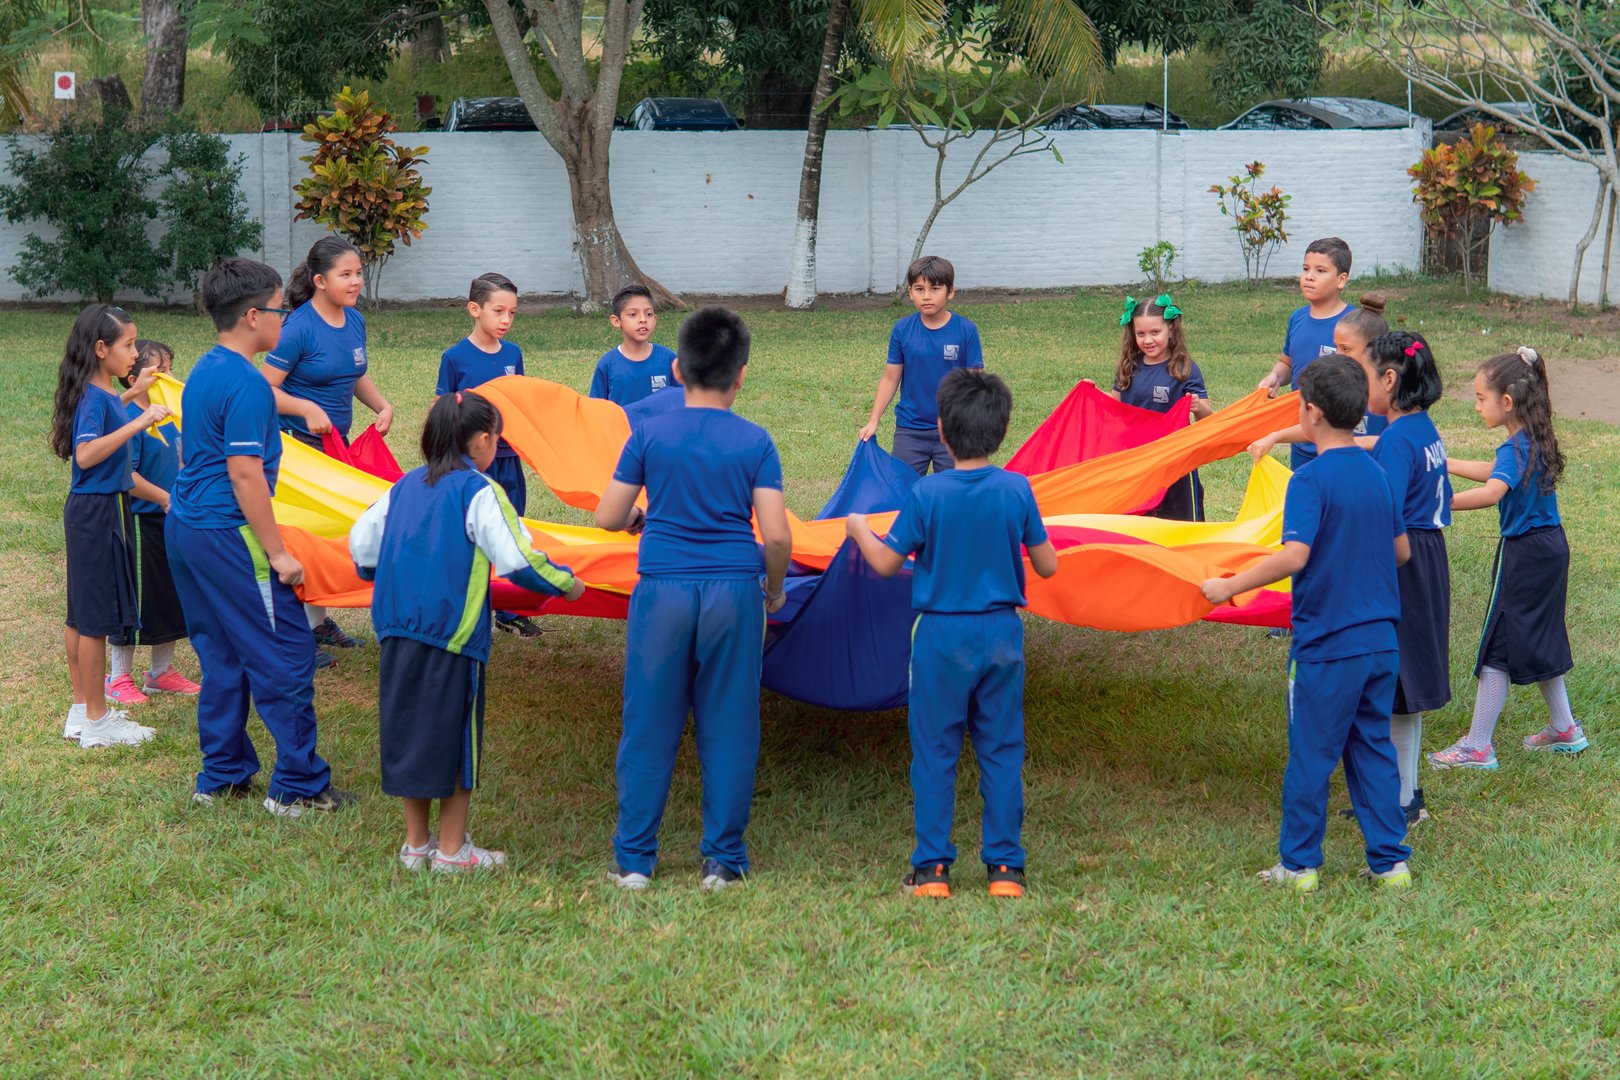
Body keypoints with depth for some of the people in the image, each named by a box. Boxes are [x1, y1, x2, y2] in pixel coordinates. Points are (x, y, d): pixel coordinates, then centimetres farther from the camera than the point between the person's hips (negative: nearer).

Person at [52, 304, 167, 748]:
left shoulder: (106, 394, 9)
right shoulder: (94, 397, -19)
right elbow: (85, 454, -32)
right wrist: (137, 424, -33)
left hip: (96, 510, 10)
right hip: (98, 512, -10)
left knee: (82, 615, 15)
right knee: (96, 618, -3)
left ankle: (82, 710, 23)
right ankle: (96, 722, 4)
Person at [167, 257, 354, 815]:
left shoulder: (203, 371, 12)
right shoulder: (247, 385, -18)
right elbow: (245, 474, -21)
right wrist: (278, 552, -17)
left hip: (185, 526, 10)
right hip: (228, 535, -10)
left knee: (222, 656, 17)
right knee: (286, 654, -2)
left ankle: (221, 776, 22)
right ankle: (298, 786, 1)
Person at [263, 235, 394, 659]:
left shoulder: (355, 321, 5)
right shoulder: (299, 327, -18)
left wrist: (382, 405, 5)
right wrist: (307, 409, -28)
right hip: (296, 444, -8)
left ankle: (318, 621, 28)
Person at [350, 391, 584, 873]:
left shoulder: (405, 486, 10)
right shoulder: (480, 492, -8)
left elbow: (360, 541, 15)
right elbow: (520, 561, -13)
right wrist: (567, 584, 3)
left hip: (396, 630, 6)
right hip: (454, 633, -6)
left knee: (408, 729, 14)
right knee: (455, 736, 6)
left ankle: (415, 843, 21)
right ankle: (451, 849, 11)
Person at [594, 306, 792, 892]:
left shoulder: (650, 435, 0)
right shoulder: (755, 442, -1)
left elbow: (607, 517, 2)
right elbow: (776, 536, -6)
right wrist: (775, 589, 12)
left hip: (662, 589, 0)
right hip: (734, 590, 0)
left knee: (649, 726, 7)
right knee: (727, 727, 8)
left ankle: (633, 859, 12)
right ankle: (722, 859, 12)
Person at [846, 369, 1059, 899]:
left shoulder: (927, 493, -12)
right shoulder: (1018, 490, -7)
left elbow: (886, 563, -4)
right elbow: (1048, 566, 1)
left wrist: (859, 529, 15)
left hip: (941, 636, -2)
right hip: (1001, 635, 2)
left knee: (935, 752, 7)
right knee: (1002, 751, 10)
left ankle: (931, 867, 9)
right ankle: (1005, 865, 12)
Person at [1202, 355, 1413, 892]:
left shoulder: (1311, 479, -15)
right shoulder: (1375, 473, 6)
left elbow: (1294, 556, -26)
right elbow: (1401, 550, 15)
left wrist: (1229, 586, -18)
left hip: (1326, 642, -6)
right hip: (1381, 640, 6)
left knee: (1310, 756, 5)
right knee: (1374, 750, 14)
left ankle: (1299, 865, 14)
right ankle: (1390, 861, 16)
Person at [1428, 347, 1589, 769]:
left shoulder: (1515, 449, -22)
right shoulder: (1536, 441, 6)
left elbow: (1492, 492, -39)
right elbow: (1497, 472, 23)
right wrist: (1444, 463, 25)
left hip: (1523, 553, -9)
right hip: (1550, 547, 9)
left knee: (1497, 648, -3)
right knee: (1539, 642, 21)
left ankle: (1478, 746, 0)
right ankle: (1564, 729, 32)